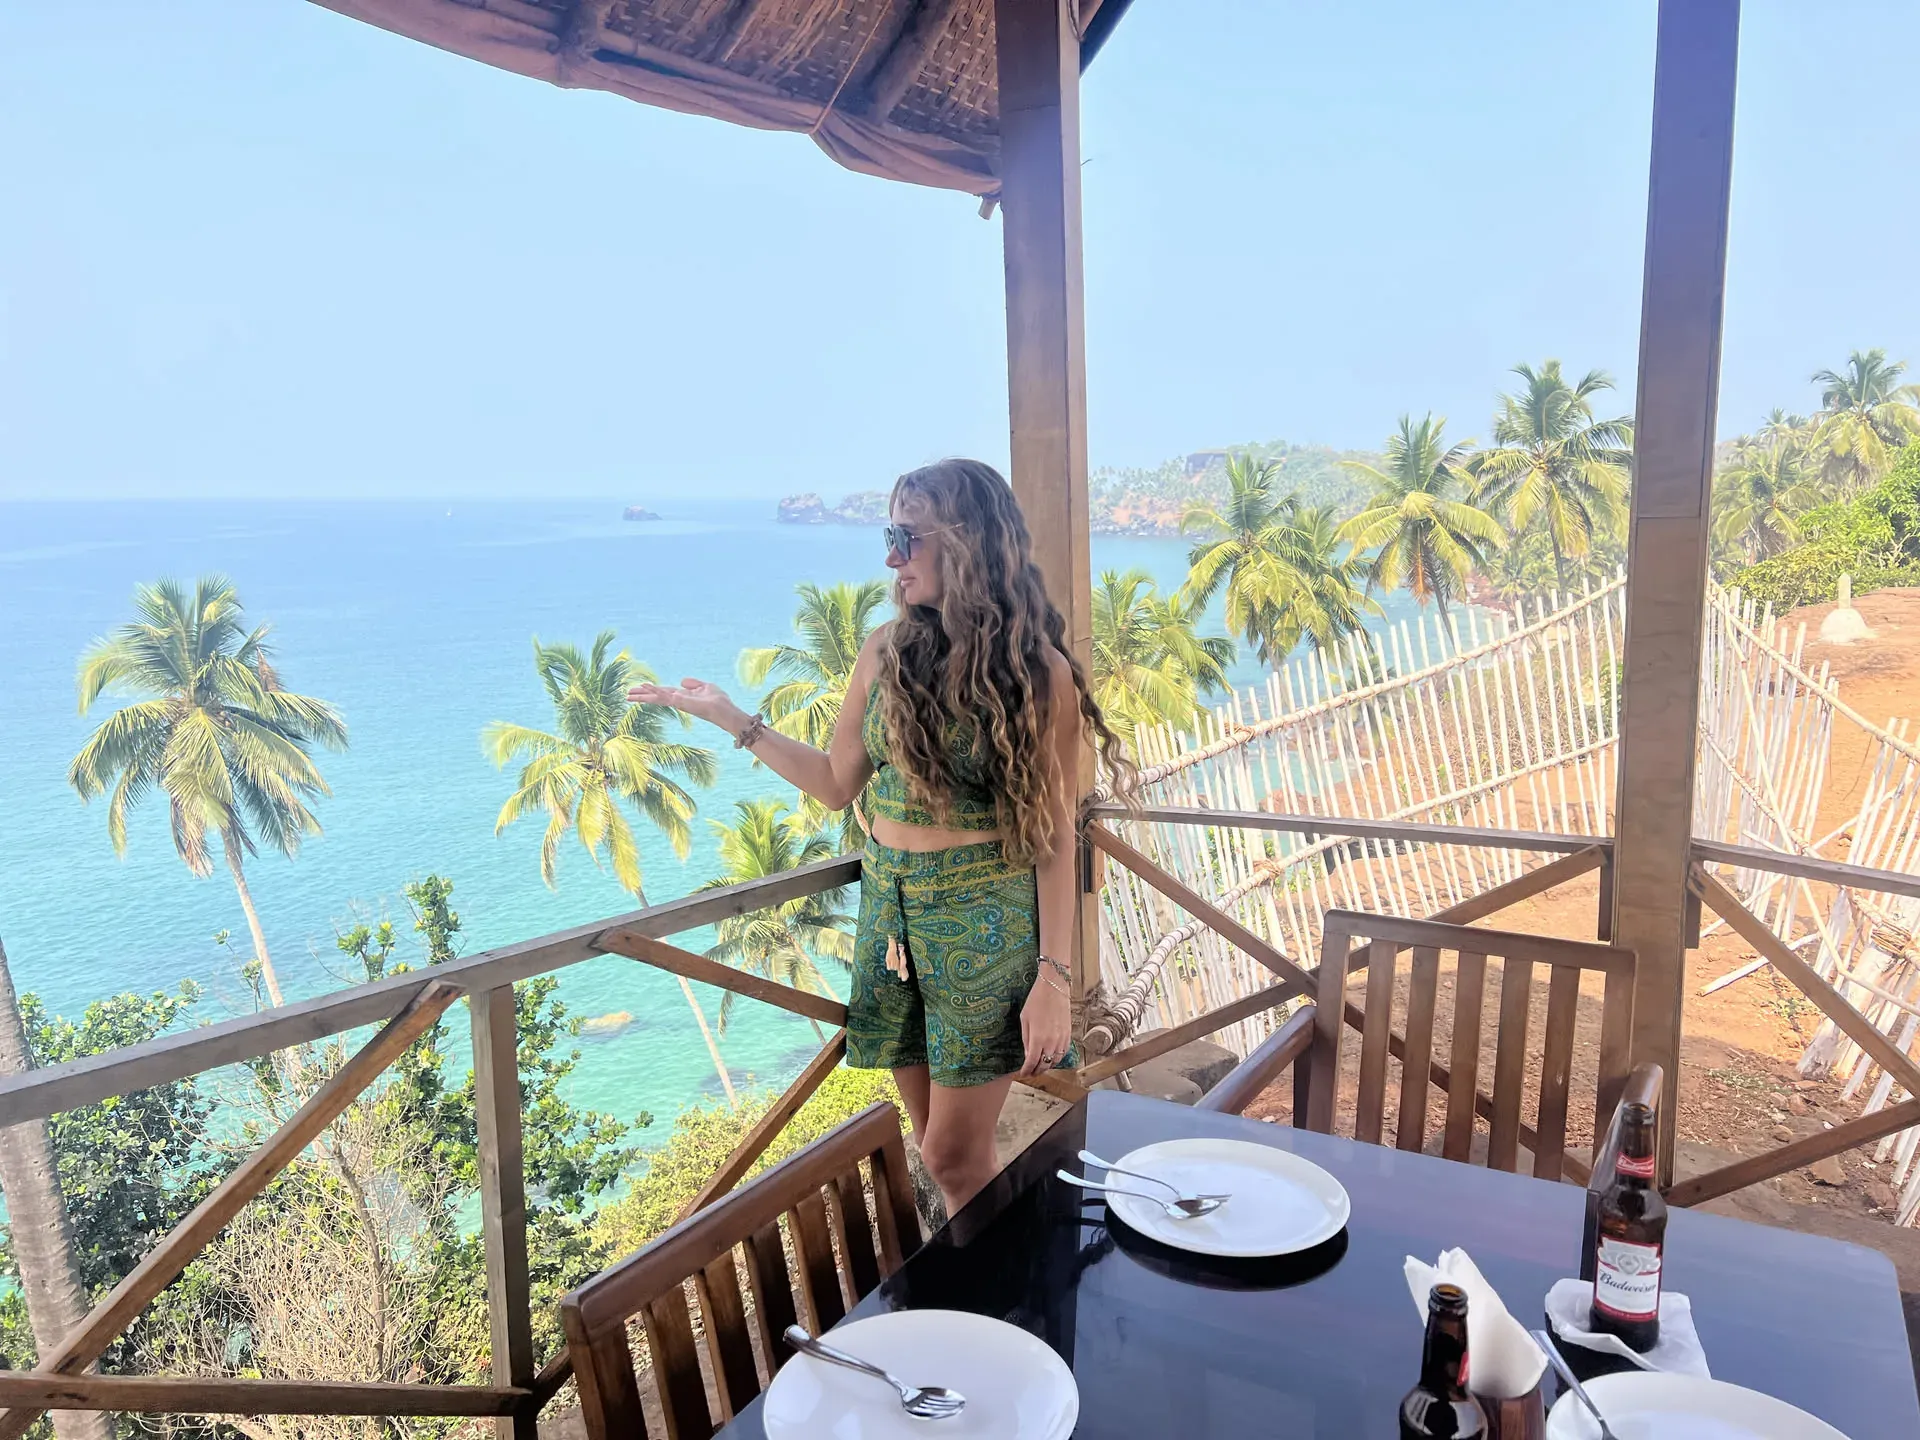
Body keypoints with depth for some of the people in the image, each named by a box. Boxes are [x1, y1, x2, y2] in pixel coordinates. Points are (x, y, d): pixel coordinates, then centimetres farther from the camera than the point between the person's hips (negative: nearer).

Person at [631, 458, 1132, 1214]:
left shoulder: (1039, 672, -9)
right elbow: (837, 782, 12)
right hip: (891, 909, 5)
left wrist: (1053, 977, -12)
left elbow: (1055, 836, -8)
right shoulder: (886, 652, 3)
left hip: (984, 921, -4)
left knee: (955, 1158, -1)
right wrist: (732, 718, 9)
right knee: (936, 1143, 13)